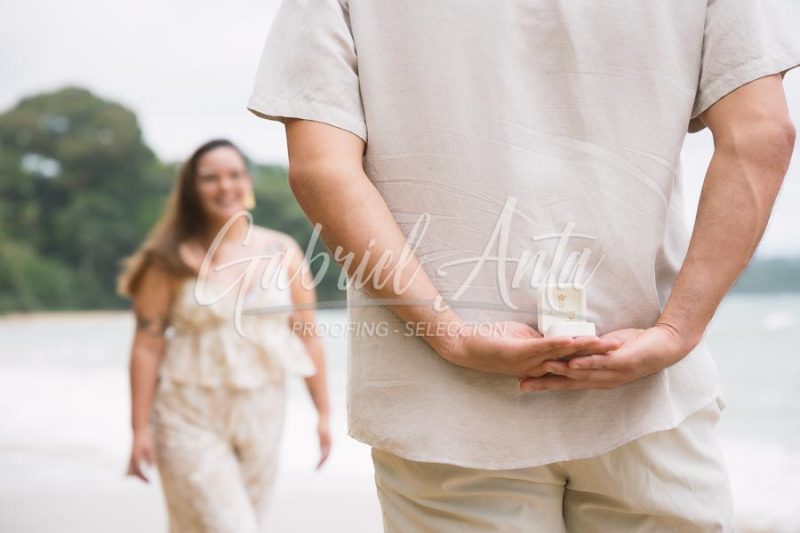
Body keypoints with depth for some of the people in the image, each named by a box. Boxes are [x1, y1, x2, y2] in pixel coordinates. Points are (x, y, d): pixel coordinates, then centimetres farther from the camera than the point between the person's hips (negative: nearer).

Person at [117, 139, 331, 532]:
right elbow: (147, 345, -6)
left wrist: (323, 413, 3)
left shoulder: (282, 252, 2)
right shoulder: (172, 261, -6)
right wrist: (140, 428, -9)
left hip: (261, 415, 3)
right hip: (191, 419, -3)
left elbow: (307, 336, 4)